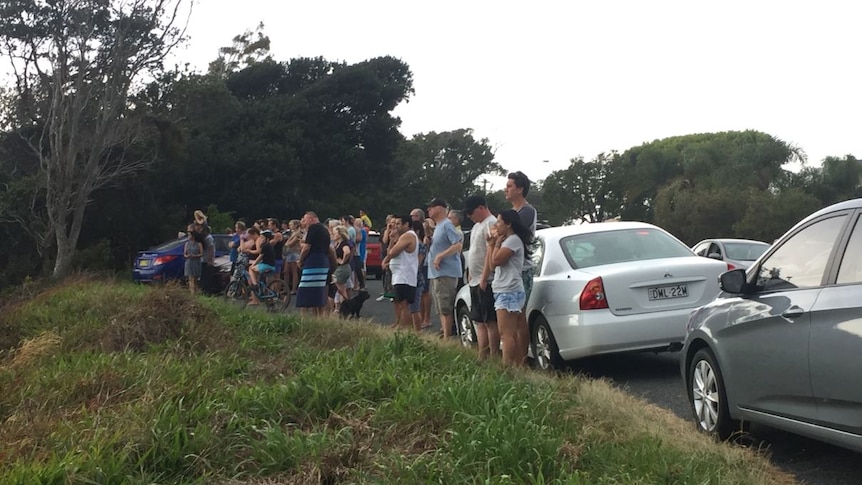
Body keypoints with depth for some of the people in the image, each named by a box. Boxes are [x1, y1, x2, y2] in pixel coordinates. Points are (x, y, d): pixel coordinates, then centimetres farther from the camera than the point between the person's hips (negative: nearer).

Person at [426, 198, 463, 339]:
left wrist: (440, 256, -23)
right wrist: (427, 235, 14)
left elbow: (458, 245, -22)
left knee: (445, 308, -10)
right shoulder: (438, 227, 19)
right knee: (441, 309, 15)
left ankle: (447, 338, -8)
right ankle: (444, 335, 22)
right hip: (436, 273, 11)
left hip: (445, 273, -11)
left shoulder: (447, 225, -12)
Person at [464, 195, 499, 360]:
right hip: (475, 282, 10)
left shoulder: (491, 224, -13)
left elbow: (490, 253, -21)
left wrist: (484, 279, -22)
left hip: (485, 282, -10)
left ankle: (493, 357, -3)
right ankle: (482, 357, 17)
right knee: (479, 321, 12)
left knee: (490, 321, -7)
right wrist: (470, 276, 19)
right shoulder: (477, 225, 19)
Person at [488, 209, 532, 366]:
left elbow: (496, 260, -17)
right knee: (511, 334, 10)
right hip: (504, 292, 11)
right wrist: (492, 244, 13)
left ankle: (506, 366, -15)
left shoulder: (513, 239, -9)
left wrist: (497, 243, -3)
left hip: (509, 292, -11)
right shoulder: (507, 240, 23)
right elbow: (493, 264, 18)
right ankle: (518, 365, 13)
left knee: (506, 334, -13)